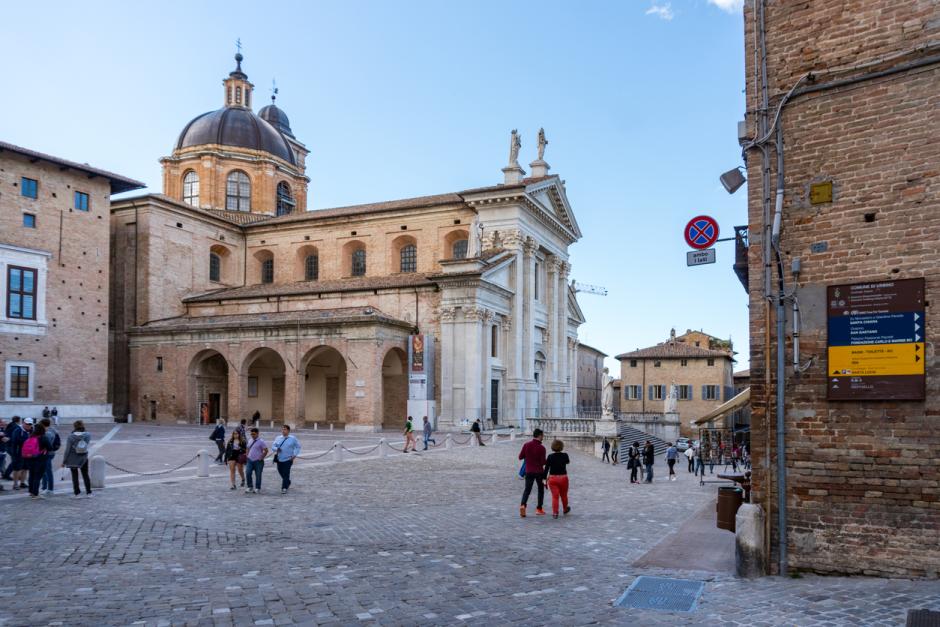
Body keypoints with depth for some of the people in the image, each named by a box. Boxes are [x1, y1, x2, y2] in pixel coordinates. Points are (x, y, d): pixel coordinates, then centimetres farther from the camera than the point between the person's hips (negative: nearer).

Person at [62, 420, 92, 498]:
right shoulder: (87, 436, -9)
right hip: (84, 458, 3)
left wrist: (64, 461, -5)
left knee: (75, 476, 10)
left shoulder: (71, 436, -16)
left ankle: (77, 493, 13)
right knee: (85, 475, 14)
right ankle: (88, 492, 16)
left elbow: (67, 450, -13)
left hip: (73, 459, -3)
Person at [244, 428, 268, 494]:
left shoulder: (261, 441, -9)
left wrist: (261, 458, -10)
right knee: (248, 473, -4)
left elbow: (266, 451, -11)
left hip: (258, 461, -5)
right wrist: (247, 456, 11)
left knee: (258, 475, 2)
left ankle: (257, 488, 13)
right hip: (250, 460, 5)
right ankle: (250, 487, 9)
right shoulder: (250, 441, 11)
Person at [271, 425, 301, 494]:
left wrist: (294, 455, -5)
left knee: (286, 474, -11)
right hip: (279, 459, 4)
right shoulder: (278, 438, 6)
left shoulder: (293, 439, -1)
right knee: (281, 472, 14)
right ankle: (287, 483, 39)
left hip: (288, 459, -4)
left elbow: (298, 447, 5)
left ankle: (284, 488, -7)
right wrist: (276, 449, -16)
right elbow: (273, 446, 6)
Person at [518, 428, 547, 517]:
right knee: (541, 489, 16)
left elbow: (520, 457, 1)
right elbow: (543, 462, -15)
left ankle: (523, 505, -16)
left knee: (527, 489, 8)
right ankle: (539, 509, 18)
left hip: (529, 471, 3)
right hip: (539, 471, -2)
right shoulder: (541, 448, -15)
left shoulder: (526, 445, -5)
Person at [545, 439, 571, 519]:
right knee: (564, 495, 19)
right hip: (563, 478, 1)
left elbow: (546, 468, -7)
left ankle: (555, 513, 0)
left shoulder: (550, 457, -8)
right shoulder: (565, 455, -7)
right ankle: (565, 509, 38)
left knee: (555, 496, 4)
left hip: (552, 478, -1)